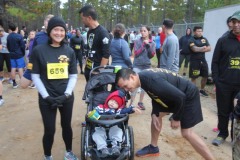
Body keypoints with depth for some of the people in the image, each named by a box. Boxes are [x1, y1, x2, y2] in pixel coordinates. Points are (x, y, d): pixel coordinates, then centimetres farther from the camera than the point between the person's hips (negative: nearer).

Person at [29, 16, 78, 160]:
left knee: (66, 126, 16)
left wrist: (66, 94, -9)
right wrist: (46, 96, -13)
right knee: (50, 130, 3)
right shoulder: (38, 50, -6)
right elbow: (35, 76, -5)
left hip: (66, 97, 3)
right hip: (47, 98, -2)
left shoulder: (69, 51, 2)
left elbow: (74, 75, 3)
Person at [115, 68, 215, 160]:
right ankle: (153, 148, 29)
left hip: (188, 95, -9)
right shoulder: (143, 78, -7)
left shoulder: (150, 80, -35)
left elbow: (179, 97, -32)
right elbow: (156, 95, 10)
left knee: (187, 133, -7)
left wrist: (176, 118, -18)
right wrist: (154, 113, 0)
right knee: (157, 115, 13)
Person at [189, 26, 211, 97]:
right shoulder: (191, 40, -8)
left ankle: (202, 90, 30)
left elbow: (209, 48, 0)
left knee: (205, 76, 12)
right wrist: (203, 48, -15)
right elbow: (195, 49, -23)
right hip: (194, 61, -6)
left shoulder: (204, 39, 10)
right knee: (194, 77, 1)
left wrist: (199, 49, -12)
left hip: (203, 60, 6)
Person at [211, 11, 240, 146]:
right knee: (223, 111, 10)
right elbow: (215, 62, 2)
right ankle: (222, 134, 28)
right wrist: (216, 80, -5)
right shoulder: (223, 40, 1)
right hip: (224, 84, 0)